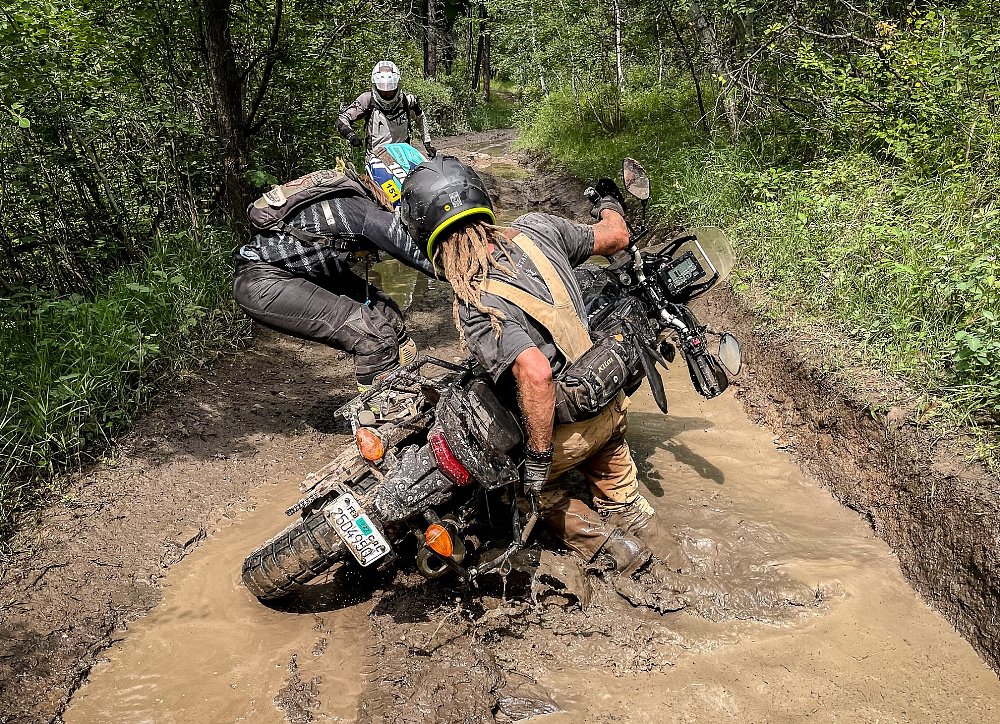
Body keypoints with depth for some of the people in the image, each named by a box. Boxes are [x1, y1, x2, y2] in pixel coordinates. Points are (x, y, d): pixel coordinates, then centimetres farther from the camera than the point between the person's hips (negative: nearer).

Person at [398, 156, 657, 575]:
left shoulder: (474, 308, -26)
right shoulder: (535, 229, -9)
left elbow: (536, 374, -37)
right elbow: (616, 238, 7)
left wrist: (538, 454, -24)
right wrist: (611, 209, 30)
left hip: (565, 431, -6)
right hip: (613, 404, 6)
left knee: (531, 480, 25)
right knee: (603, 444, 38)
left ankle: (604, 545, 24)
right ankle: (625, 508, 55)